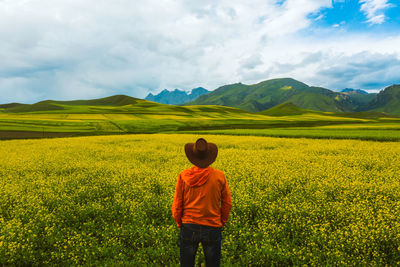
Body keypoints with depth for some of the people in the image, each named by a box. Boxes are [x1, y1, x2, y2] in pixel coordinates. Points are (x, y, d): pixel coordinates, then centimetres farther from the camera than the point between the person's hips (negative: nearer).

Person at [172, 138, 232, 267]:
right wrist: (222, 222, 15)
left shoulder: (183, 176, -7)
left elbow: (177, 204, -3)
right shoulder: (220, 176, -6)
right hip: (212, 228, 0)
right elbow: (227, 203, 2)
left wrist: (179, 223, 13)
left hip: (189, 227, 0)